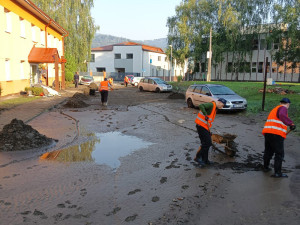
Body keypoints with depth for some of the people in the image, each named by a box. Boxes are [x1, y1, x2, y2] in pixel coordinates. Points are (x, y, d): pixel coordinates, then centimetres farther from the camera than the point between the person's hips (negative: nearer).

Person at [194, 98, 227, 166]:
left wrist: (209, 131, 23)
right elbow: (201, 106, -29)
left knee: (206, 143, 13)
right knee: (207, 143, -10)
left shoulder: (215, 108, 19)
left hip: (205, 127, 10)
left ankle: (204, 160, 22)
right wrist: (206, 115, -30)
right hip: (201, 125, -10)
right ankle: (197, 157, -2)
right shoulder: (211, 105, -11)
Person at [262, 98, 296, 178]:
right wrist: (291, 123, -32)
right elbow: (282, 115, -26)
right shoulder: (283, 108, -1)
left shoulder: (275, 109, 26)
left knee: (268, 151, 21)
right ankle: (277, 172, 2)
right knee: (279, 153, -1)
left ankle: (266, 167, 34)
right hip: (276, 134, -9)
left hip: (267, 132, 9)